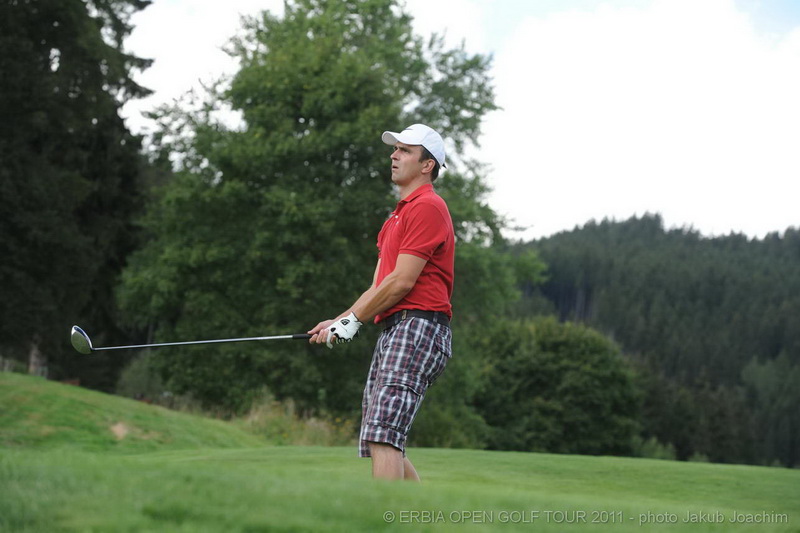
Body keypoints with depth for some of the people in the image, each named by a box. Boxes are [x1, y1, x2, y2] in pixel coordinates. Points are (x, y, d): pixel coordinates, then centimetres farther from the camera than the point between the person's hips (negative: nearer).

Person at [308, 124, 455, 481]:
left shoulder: (427, 207, -6)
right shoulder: (396, 218, 27)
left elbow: (403, 281, -13)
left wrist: (353, 320, -5)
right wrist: (339, 322, 11)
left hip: (417, 328, -11)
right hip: (393, 331, 11)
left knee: (382, 436, -21)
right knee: (376, 441, 10)